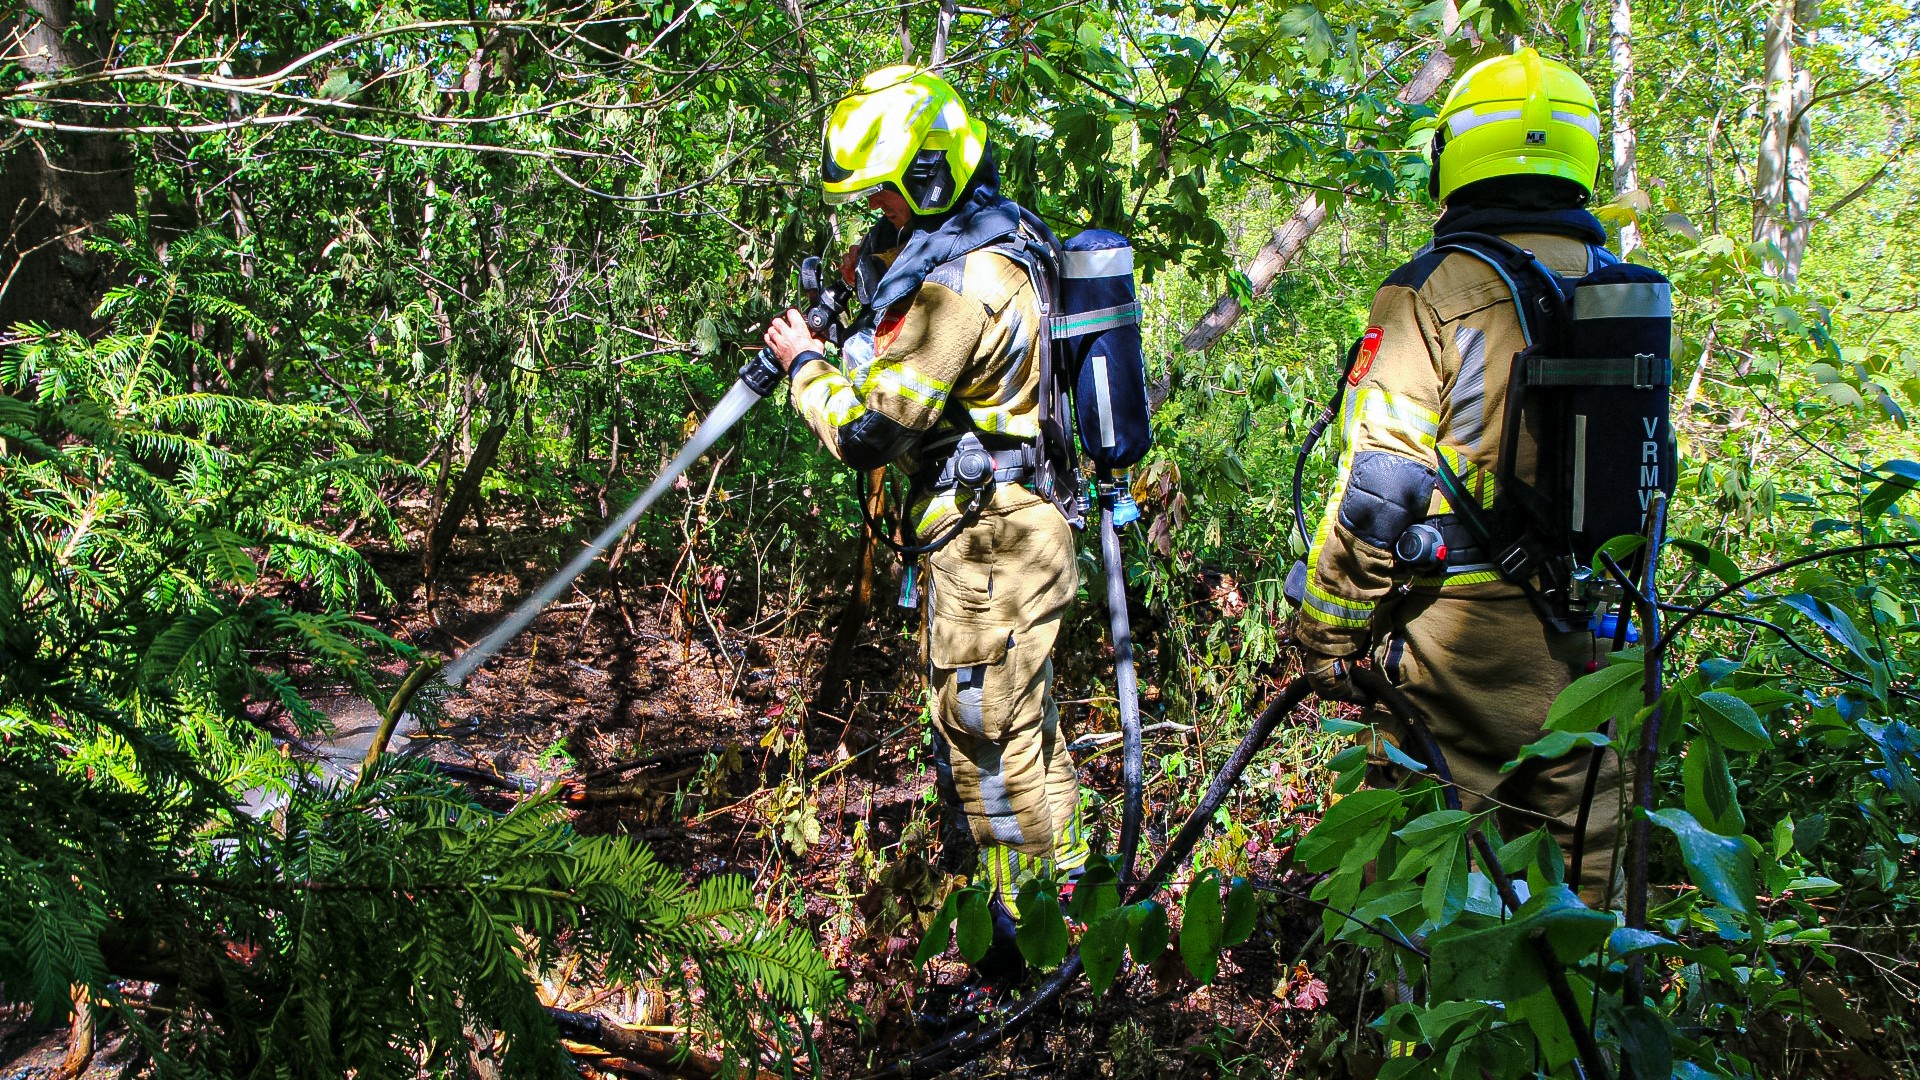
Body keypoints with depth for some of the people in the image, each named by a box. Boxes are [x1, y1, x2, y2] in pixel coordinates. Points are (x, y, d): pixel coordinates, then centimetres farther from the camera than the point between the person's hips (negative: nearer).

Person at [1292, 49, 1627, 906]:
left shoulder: (1434, 294, -12)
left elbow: (1375, 490, -15)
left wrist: (1326, 638, -7)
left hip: (1460, 631, -6)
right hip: (1588, 637, 6)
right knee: (1580, 849, 17)